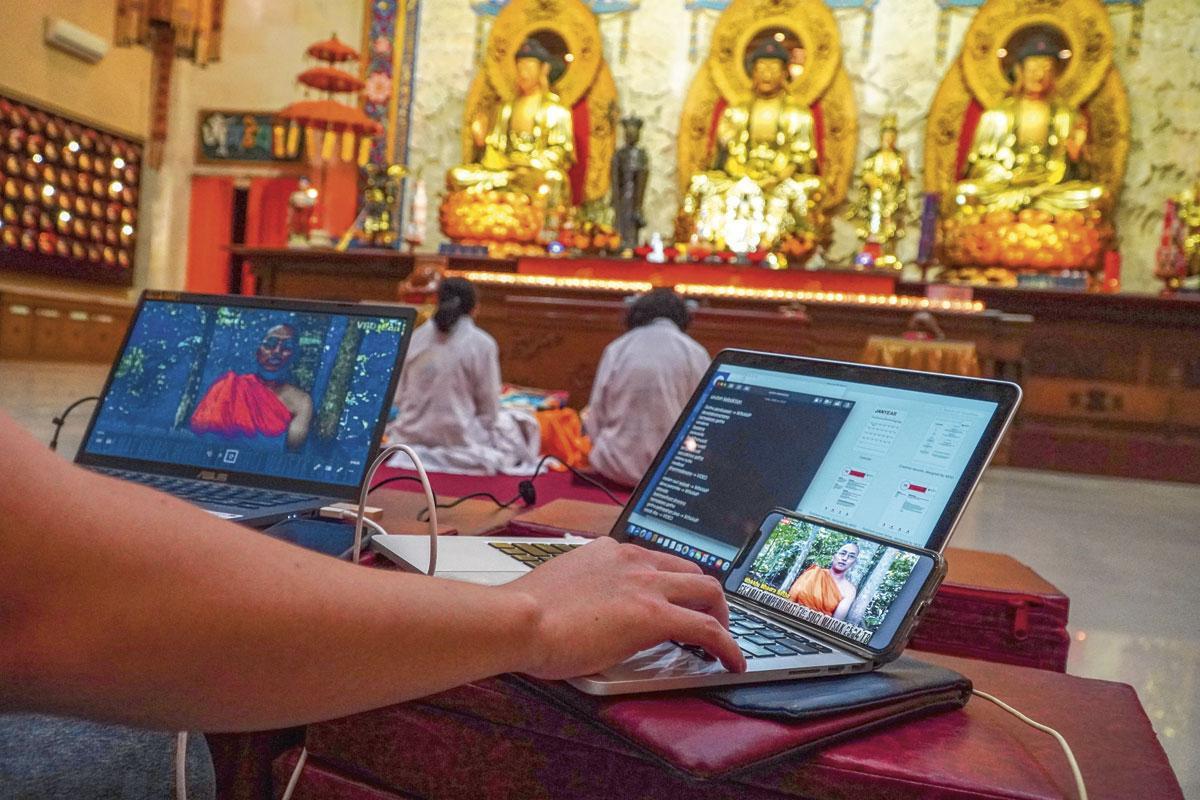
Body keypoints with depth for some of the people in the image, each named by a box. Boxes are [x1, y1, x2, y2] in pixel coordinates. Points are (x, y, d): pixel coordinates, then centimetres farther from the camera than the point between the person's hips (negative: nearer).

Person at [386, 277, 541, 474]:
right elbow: (489, 410, -8)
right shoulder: (482, 344, -11)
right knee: (524, 421, 18)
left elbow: (399, 397, 4)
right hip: (459, 437, -5)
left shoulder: (416, 337, -1)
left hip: (413, 435, 5)